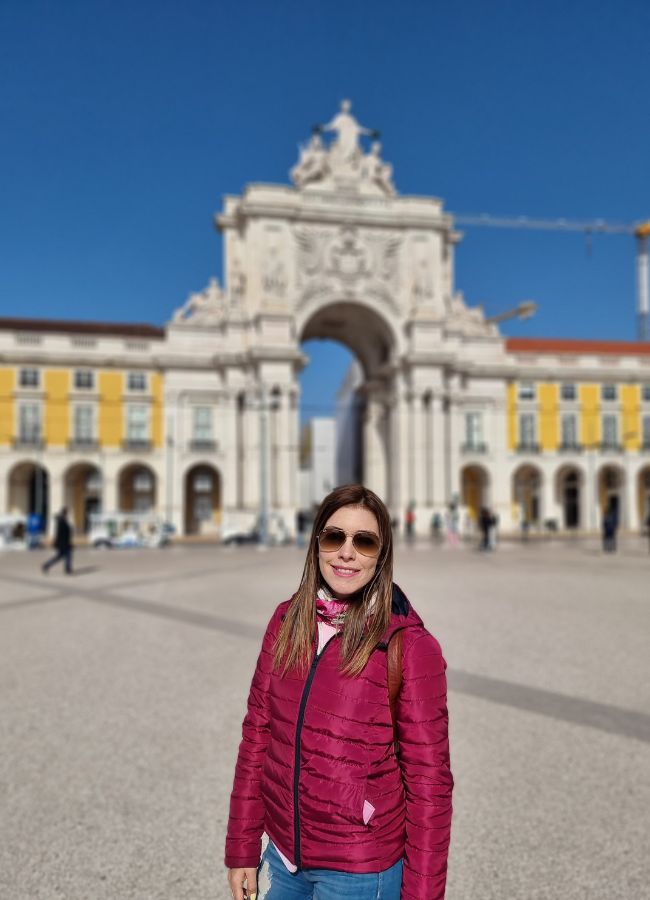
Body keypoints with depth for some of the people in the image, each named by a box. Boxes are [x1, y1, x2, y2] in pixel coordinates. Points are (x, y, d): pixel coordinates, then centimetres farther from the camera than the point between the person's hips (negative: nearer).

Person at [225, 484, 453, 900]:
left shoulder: (411, 647, -17)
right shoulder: (288, 620, -5)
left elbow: (428, 781, -13)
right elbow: (257, 733, 1)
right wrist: (242, 848, 3)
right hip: (282, 856, 4)